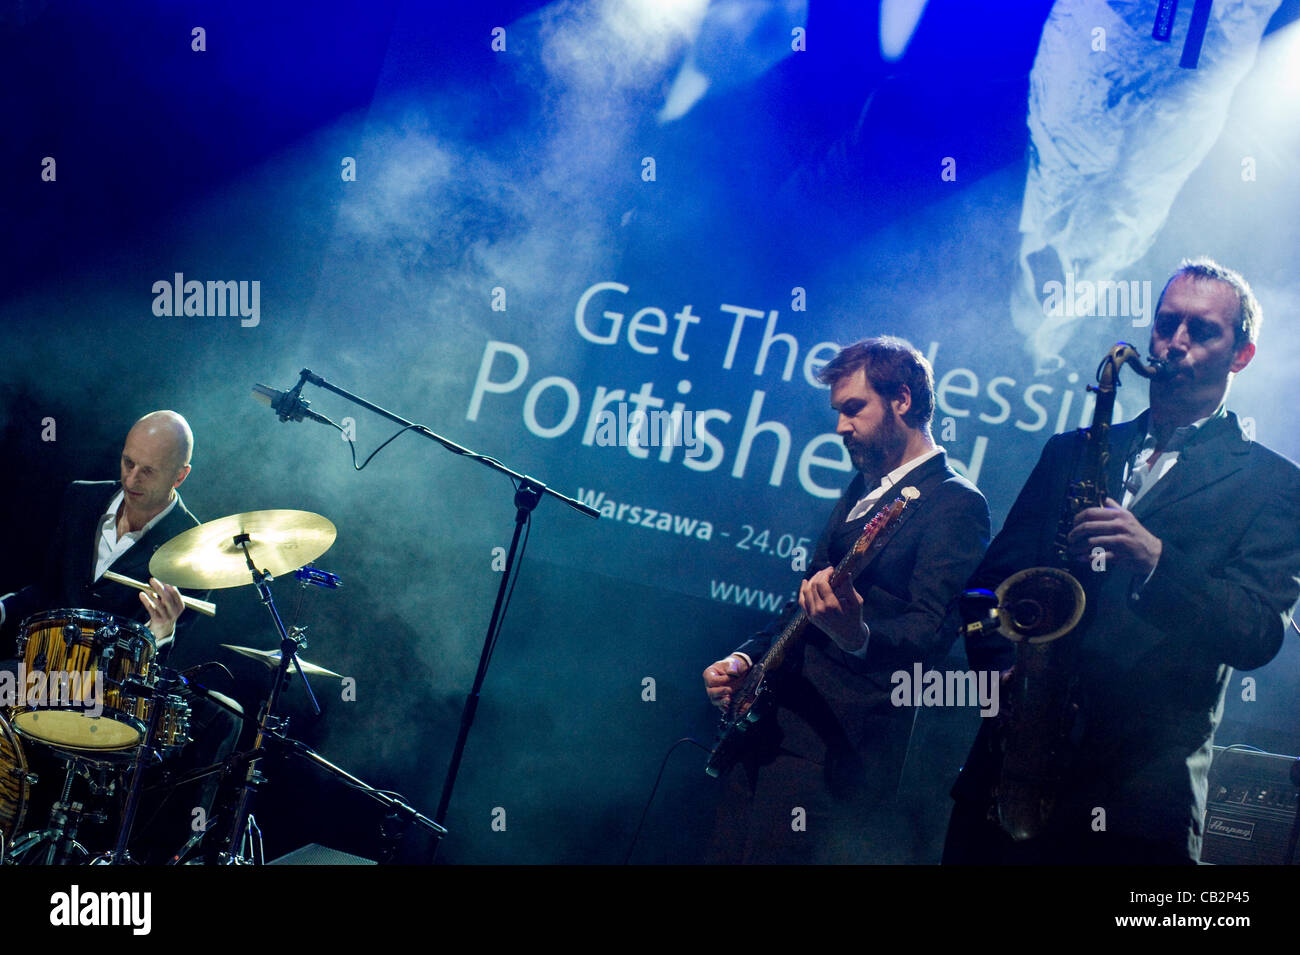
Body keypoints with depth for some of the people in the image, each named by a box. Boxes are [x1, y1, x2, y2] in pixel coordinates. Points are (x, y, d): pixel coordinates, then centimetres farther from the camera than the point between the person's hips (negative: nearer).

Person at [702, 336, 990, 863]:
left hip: (836, 750, -8)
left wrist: (858, 636, -39)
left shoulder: (954, 504, -7)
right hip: (765, 727, 8)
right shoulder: (861, 491, 20)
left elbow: (931, 632, -19)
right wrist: (746, 658, 9)